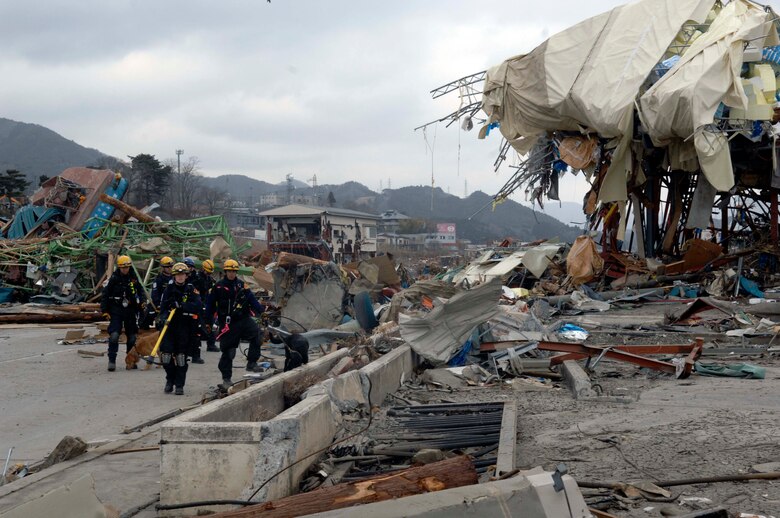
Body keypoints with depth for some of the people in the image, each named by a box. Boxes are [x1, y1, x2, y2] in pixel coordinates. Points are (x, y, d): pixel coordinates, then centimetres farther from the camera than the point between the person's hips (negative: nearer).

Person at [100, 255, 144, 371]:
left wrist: (142, 302, 5)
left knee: (132, 336, 8)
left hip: (131, 310, 3)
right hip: (116, 310, -3)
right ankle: (112, 360, -10)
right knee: (114, 335, -15)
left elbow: (140, 291, 18)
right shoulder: (114, 278, -4)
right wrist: (104, 310, -5)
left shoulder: (134, 278, 5)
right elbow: (105, 294, -1)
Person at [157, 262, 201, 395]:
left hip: (185, 327, -1)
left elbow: (197, 306, -13)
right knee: (166, 354, -7)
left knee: (181, 357, -1)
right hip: (170, 325, 1)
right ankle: (170, 380, 17)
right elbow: (163, 306, 2)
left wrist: (181, 305, -24)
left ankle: (179, 385, 9)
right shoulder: (169, 289, 6)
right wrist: (163, 317, -18)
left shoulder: (191, 289, 1)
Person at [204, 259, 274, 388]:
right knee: (228, 351, 1)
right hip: (227, 323, -2)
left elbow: (252, 300, 5)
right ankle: (226, 378, 15)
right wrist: (208, 322, 2)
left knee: (256, 332, -24)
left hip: (243, 319, 2)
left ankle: (252, 362, -14)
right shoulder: (219, 286, 0)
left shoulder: (242, 285, 8)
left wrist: (261, 309, -12)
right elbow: (210, 304, 3)